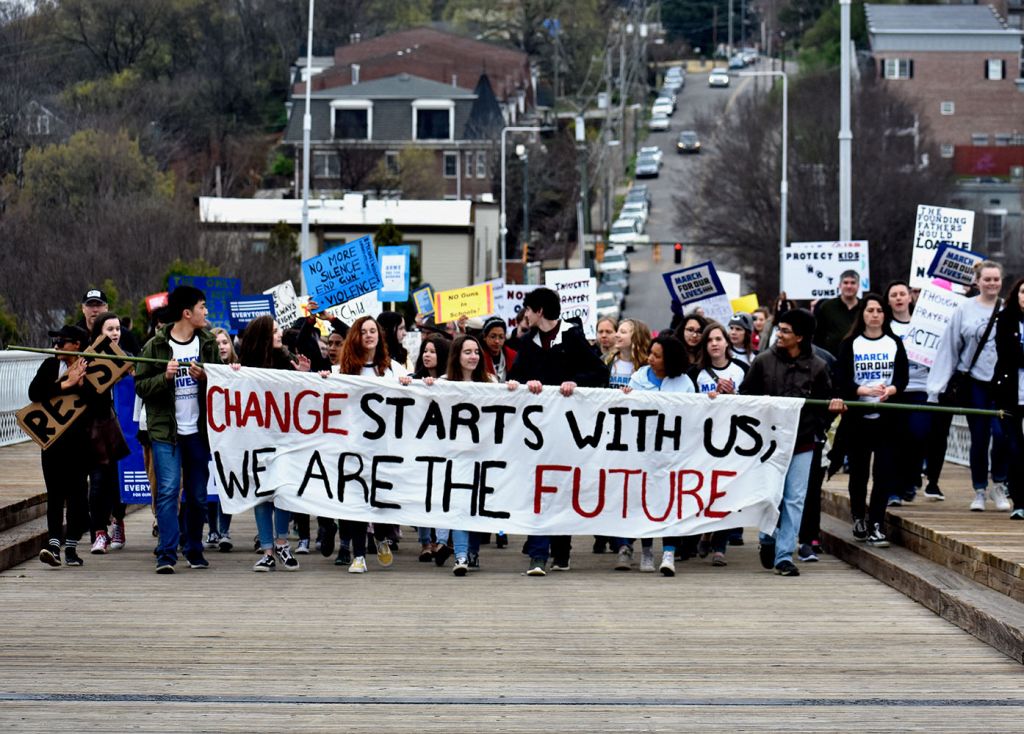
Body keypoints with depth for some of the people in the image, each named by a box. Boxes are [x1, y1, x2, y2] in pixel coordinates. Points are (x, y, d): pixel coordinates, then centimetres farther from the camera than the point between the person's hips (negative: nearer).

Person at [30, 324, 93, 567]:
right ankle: (54, 543, -12)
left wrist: (81, 384, -20)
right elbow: (34, 393, -9)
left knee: (77, 492, 3)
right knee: (55, 492, -5)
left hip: (79, 440, -1)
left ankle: (71, 546, 10)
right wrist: (66, 384, -14)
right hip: (51, 436, 1)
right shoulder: (50, 366, 5)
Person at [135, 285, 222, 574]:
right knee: (168, 490, -12)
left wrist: (205, 378, -11)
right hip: (165, 430, -3)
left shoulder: (208, 344, 8)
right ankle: (167, 553, -13)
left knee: (198, 495, 9)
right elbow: (140, 385, -1)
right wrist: (165, 377, -18)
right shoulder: (156, 346, -2)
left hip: (198, 431, 3)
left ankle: (194, 550, 22)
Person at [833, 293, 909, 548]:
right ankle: (858, 519, 26)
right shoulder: (850, 344, 4)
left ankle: (875, 525, -5)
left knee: (884, 471, -7)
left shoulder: (894, 343, 9)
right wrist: (865, 390, -21)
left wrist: (891, 389, -18)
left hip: (887, 417, 1)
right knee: (858, 471, 7)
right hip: (858, 416, -1)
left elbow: (903, 377, 4)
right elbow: (841, 381, -4)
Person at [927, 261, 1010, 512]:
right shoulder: (965, 310, 1)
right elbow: (949, 348, 2)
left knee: (1001, 433, -13)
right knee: (979, 438, 6)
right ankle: (979, 491, 19)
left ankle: (999, 486, 8)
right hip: (974, 382, 0)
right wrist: (938, 386, -1)